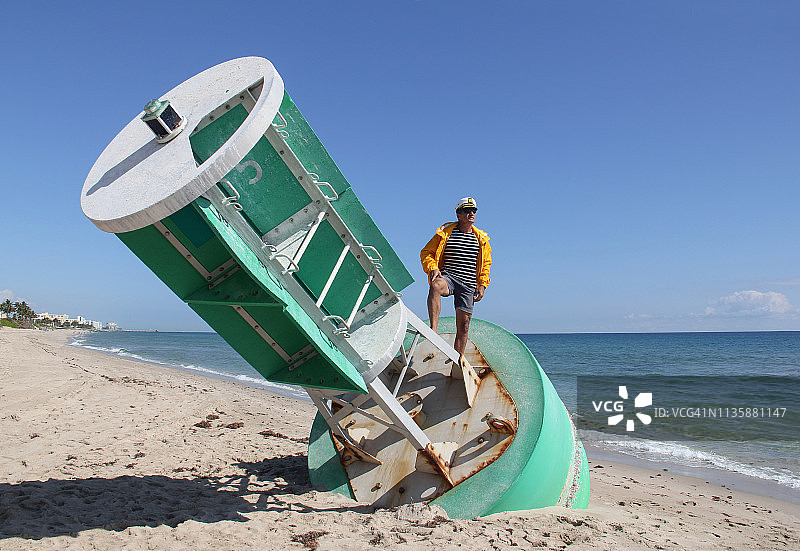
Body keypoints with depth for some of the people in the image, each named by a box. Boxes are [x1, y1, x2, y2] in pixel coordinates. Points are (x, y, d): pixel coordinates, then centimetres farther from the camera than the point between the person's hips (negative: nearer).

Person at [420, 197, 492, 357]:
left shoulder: (481, 239, 13)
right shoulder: (445, 233, 4)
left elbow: (486, 264, 21)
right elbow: (426, 252, 7)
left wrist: (482, 284, 8)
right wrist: (433, 268, -12)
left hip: (468, 285, 3)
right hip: (447, 277, -3)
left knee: (463, 326, 1)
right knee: (435, 286, -40)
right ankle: (433, 331, -43)